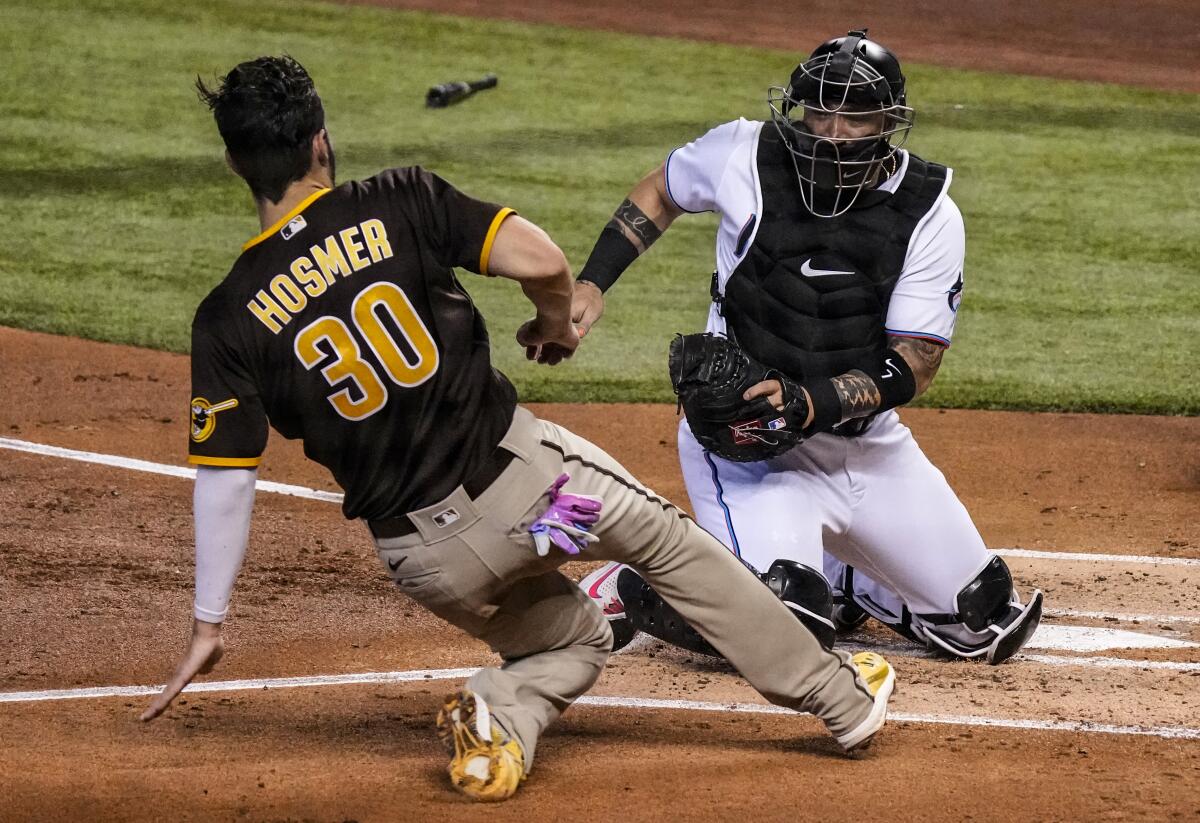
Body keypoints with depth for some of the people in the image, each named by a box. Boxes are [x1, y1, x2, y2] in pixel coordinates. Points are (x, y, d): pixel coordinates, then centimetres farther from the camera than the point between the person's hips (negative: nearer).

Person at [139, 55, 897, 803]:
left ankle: (499, 719, -4)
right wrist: (557, 322, 9)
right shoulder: (399, 205, -6)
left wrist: (209, 627, 1)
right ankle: (838, 696, 29)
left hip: (425, 560, 2)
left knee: (573, 638, 27)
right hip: (518, 471, -2)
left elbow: (224, 479, -5)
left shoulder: (230, 321, -3)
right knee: (671, 543, 24)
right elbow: (542, 259, -14)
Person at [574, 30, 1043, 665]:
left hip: (870, 445, 4)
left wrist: (811, 402, -30)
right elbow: (661, 192, 11)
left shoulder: (929, 215, -10)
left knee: (990, 626, 8)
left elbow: (915, 363, -15)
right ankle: (632, 590, 0)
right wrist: (590, 285, 0)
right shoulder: (745, 155, -12)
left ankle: (842, 582, 33)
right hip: (749, 441, -4)